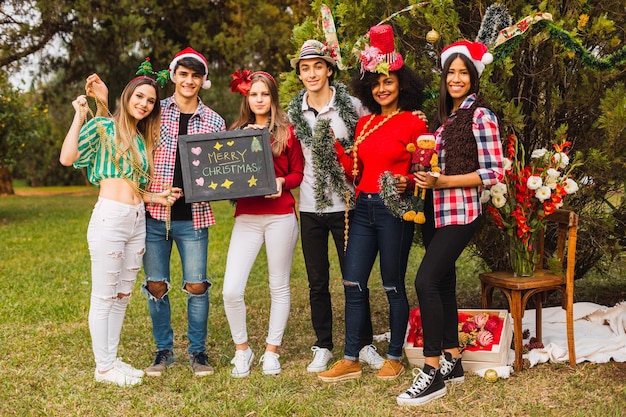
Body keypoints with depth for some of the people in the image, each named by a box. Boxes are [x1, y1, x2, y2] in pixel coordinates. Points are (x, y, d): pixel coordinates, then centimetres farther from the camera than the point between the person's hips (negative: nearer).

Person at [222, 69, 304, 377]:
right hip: (246, 216, 2)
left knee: (279, 286, 7)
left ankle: (271, 351, 22)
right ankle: (242, 349, 15)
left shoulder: (287, 132, 4)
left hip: (280, 215, -2)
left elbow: (298, 173, 4)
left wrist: (281, 182, -14)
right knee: (231, 290, -7)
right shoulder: (236, 132, 13)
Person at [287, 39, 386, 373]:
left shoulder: (352, 106, -4)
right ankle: (323, 347, 23)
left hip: (346, 204, -3)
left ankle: (365, 345, 20)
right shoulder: (294, 112, 5)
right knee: (317, 282, 10)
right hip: (310, 207, 3)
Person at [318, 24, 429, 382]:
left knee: (393, 285, 3)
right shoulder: (365, 123, 12)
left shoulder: (414, 123, -5)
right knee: (353, 283, 5)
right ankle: (351, 360, 14)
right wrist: (334, 145, 2)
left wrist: (405, 183, -24)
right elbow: (355, 171, 12)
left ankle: (395, 359, 19)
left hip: (394, 210, -6)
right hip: (364, 208, 6)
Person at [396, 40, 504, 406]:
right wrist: (424, 177, -2)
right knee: (443, 284, 11)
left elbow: (493, 173, -13)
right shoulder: (445, 115, 15)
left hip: (460, 211, -8)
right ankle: (453, 361, 23)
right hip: (436, 211, 8)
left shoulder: (480, 115, -8)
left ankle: (434, 374, -10)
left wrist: (442, 182, -18)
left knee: (426, 281, -16)